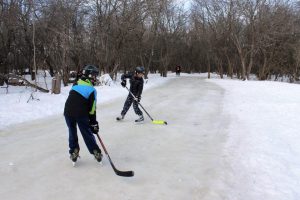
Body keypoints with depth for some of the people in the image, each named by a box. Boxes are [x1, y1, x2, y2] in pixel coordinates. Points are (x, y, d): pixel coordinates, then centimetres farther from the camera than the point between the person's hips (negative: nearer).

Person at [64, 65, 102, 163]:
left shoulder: (75, 84, 5)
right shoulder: (92, 90, -5)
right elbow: (92, 108, -4)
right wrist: (93, 122, 5)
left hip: (68, 112, 3)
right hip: (81, 114, -2)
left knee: (72, 132, 20)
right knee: (87, 133, 12)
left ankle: (73, 152, 21)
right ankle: (96, 152, 17)